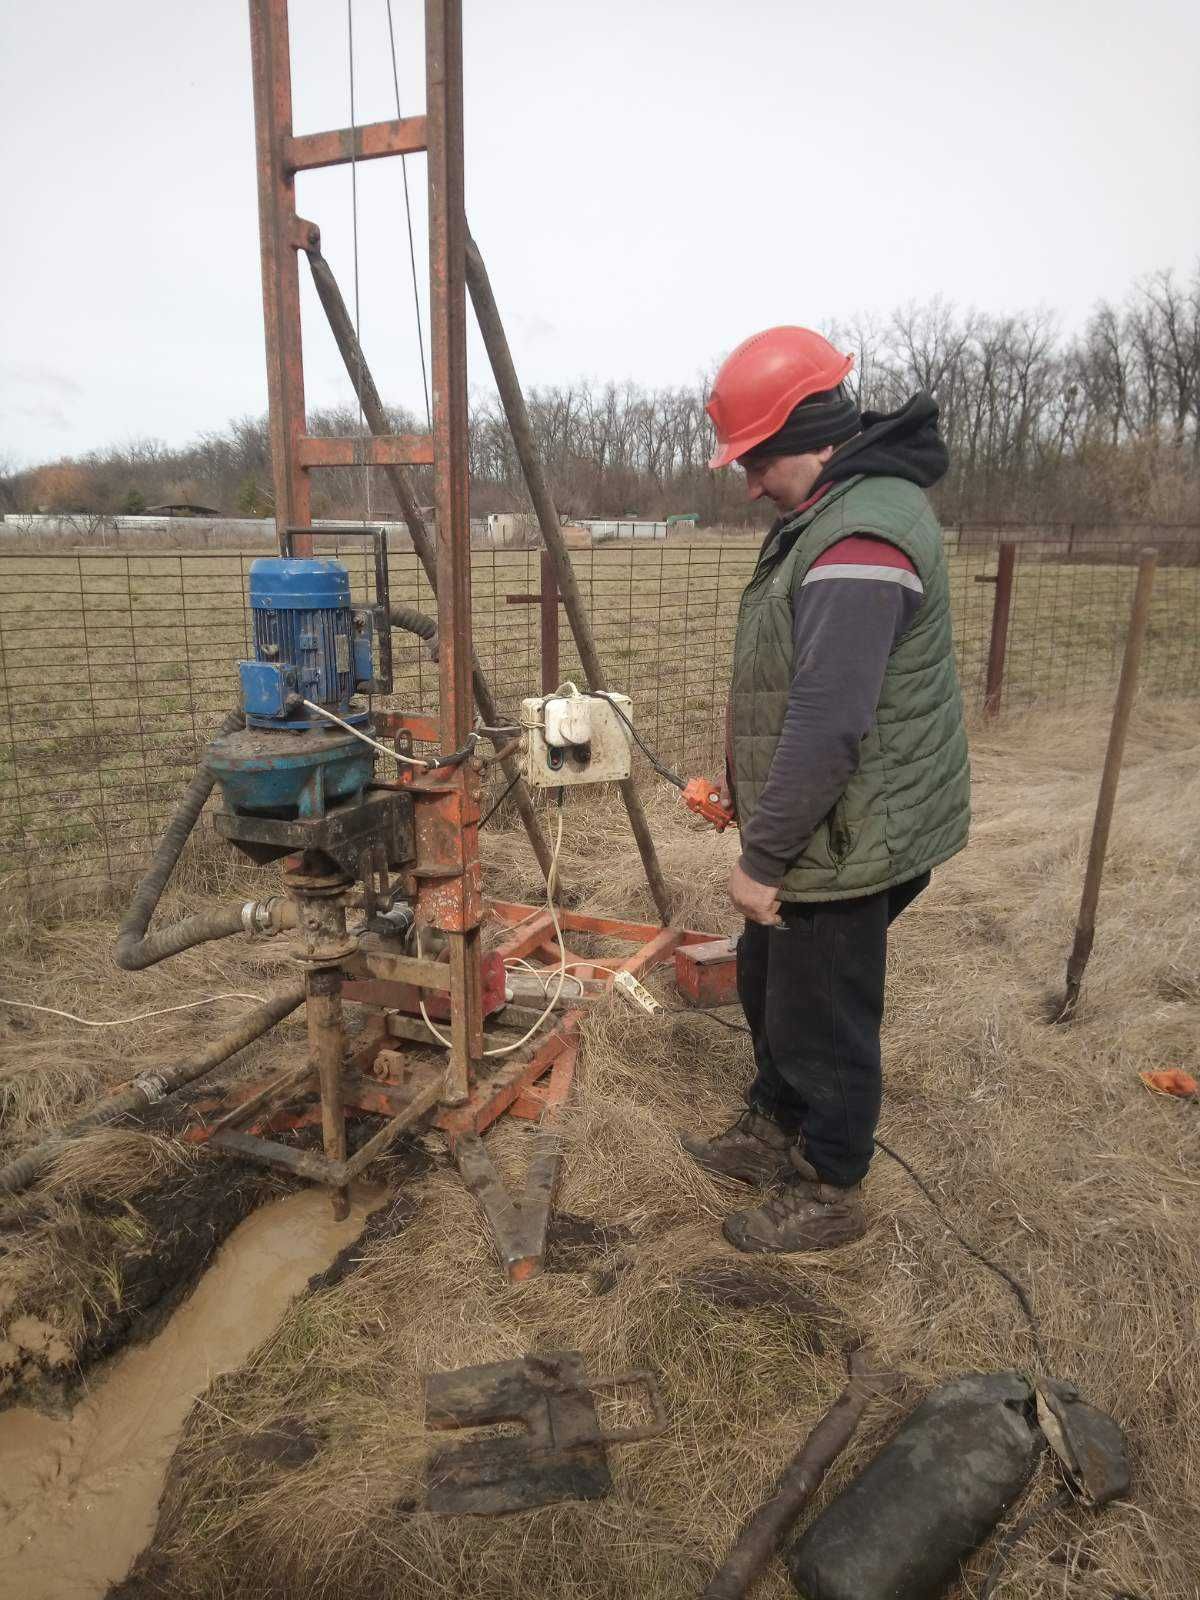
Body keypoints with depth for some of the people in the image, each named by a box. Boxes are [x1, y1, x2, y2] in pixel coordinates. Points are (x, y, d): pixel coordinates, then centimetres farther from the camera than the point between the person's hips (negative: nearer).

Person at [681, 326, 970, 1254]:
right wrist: (749, 793, 21)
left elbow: (827, 726, -30)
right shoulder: (844, 509, 10)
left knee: (823, 1018, 6)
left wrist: (764, 859, -22)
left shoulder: (860, 540, -25)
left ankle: (830, 1194, 29)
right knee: (768, 979, 24)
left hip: (847, 845, -11)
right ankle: (776, 1130, 45)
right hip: (823, 829, 11)